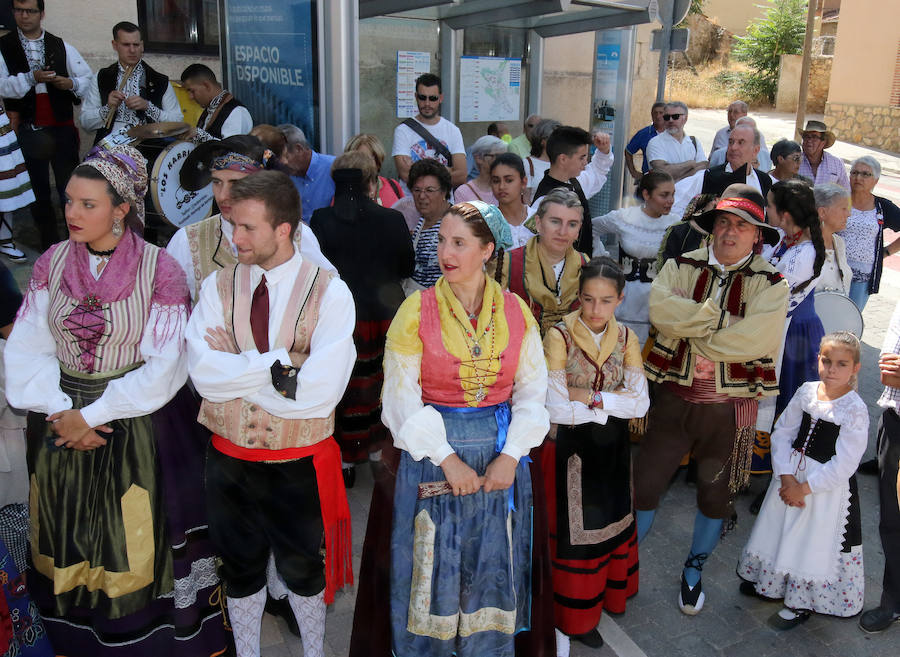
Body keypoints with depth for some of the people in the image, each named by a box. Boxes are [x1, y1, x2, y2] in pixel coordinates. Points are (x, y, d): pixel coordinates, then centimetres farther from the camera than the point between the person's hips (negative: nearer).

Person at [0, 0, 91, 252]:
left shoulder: (61, 46, 8)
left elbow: (88, 78, 8)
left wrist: (72, 83, -12)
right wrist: (31, 78, -22)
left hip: (62, 127, 0)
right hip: (28, 130, 0)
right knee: (39, 191, 8)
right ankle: (49, 246, 18)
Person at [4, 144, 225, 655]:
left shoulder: (160, 269, -11)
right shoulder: (51, 263, 2)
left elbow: (163, 365, -13)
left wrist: (95, 414, -14)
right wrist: (60, 413, -12)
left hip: (138, 429, -4)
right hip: (62, 426, 4)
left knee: (135, 545, 7)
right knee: (72, 544, 15)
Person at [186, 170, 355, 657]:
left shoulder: (330, 293, -15)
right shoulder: (218, 286, -5)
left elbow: (321, 390, -25)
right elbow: (203, 374, -17)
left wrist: (236, 368, -18)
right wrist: (282, 364, -24)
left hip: (299, 463, -2)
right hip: (230, 457, 3)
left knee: (301, 568, 18)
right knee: (240, 567, 21)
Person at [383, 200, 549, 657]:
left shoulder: (516, 312, 0)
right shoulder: (417, 310, -6)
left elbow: (532, 391, 3)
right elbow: (402, 397, -7)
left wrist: (510, 455, -8)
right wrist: (447, 458, -13)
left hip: (501, 458, 2)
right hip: (432, 457, -2)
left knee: (492, 573, 13)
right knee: (432, 573, 9)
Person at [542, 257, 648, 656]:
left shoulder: (625, 338, -3)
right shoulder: (559, 336, -17)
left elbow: (641, 403, -11)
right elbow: (556, 409, -23)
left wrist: (590, 397, -21)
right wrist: (612, 404, -16)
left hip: (613, 447, 5)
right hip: (573, 448, -5)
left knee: (610, 521, 20)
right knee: (574, 530, 6)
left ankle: (606, 594, 43)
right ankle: (571, 620, 24)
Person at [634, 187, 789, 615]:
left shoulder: (770, 284, -6)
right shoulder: (682, 266, 0)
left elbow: (755, 339, -23)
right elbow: (660, 309, -19)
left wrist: (692, 327, -17)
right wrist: (720, 319, -21)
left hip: (730, 406, 0)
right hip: (674, 396, 1)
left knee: (715, 494, 17)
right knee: (645, 483, 6)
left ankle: (693, 571, 40)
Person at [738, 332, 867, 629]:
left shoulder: (855, 410, -19)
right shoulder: (807, 392, -4)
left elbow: (842, 466, -20)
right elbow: (782, 433, -1)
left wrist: (804, 488, -17)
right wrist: (787, 477, -12)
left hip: (829, 486, -5)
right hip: (792, 475, 5)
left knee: (816, 541, 8)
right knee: (780, 528, 20)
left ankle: (802, 603, 29)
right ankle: (770, 582, 43)